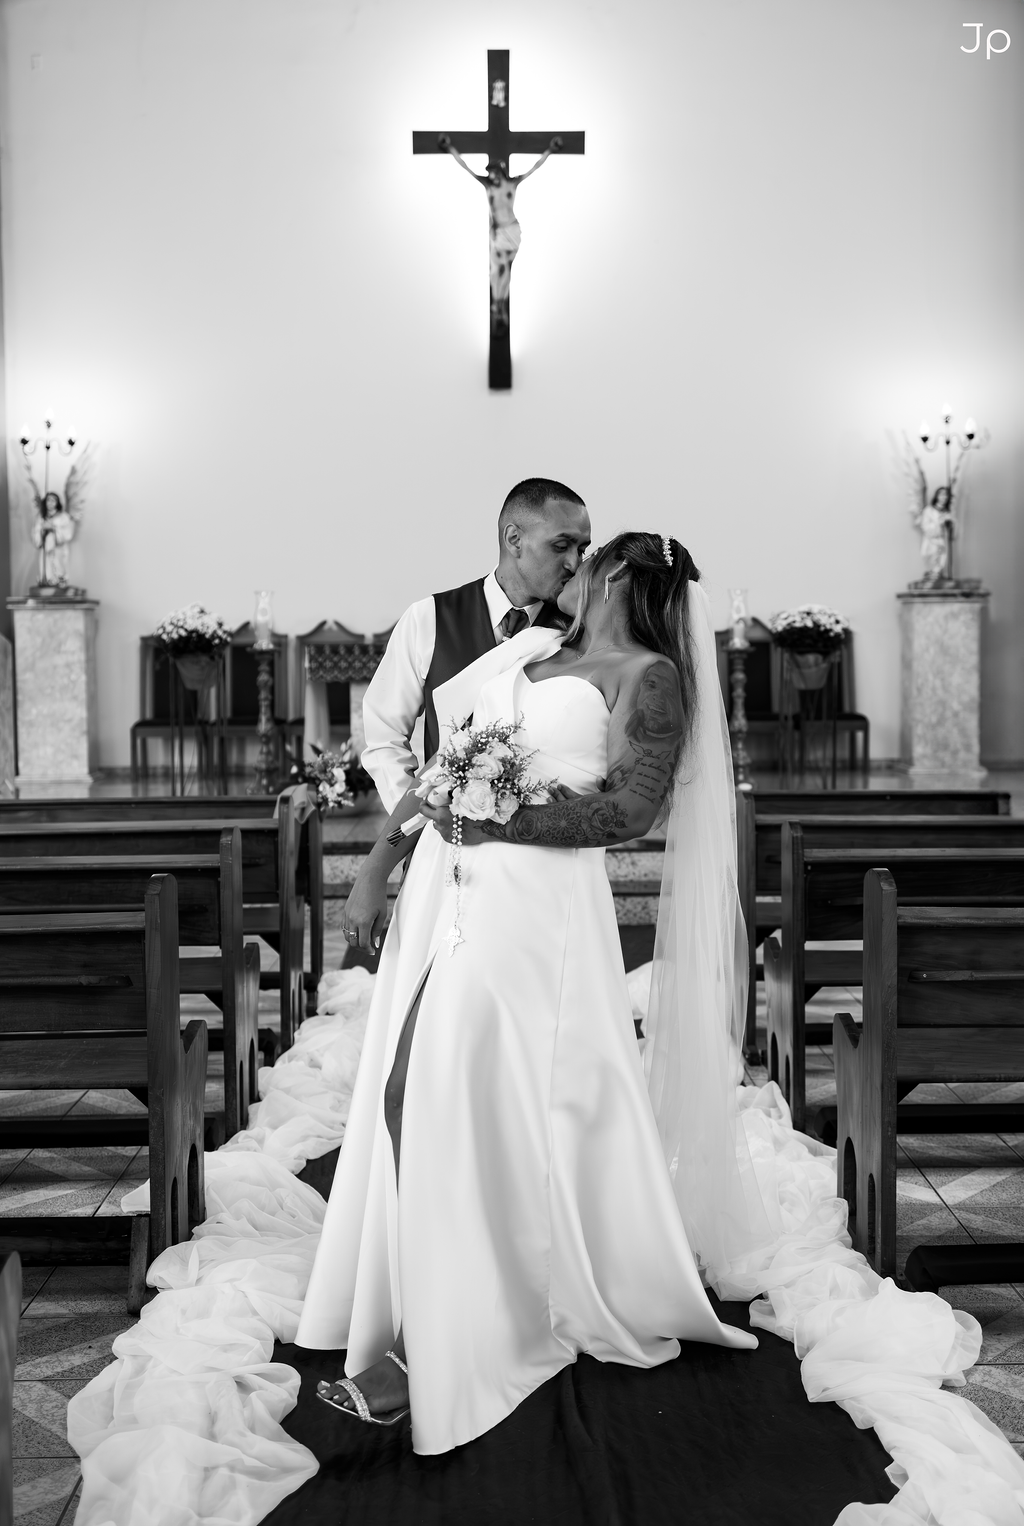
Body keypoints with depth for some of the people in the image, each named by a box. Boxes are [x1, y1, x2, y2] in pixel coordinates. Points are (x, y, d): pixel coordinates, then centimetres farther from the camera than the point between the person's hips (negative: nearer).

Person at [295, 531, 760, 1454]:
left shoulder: (651, 674, -1)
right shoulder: (529, 650, 19)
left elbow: (629, 807, -13)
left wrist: (495, 815, -16)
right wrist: (379, 865, 11)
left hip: (532, 897, -7)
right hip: (445, 883, 7)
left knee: (460, 1107, -6)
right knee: (411, 1100, 8)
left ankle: (442, 1351, 6)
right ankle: (422, 1321, 22)